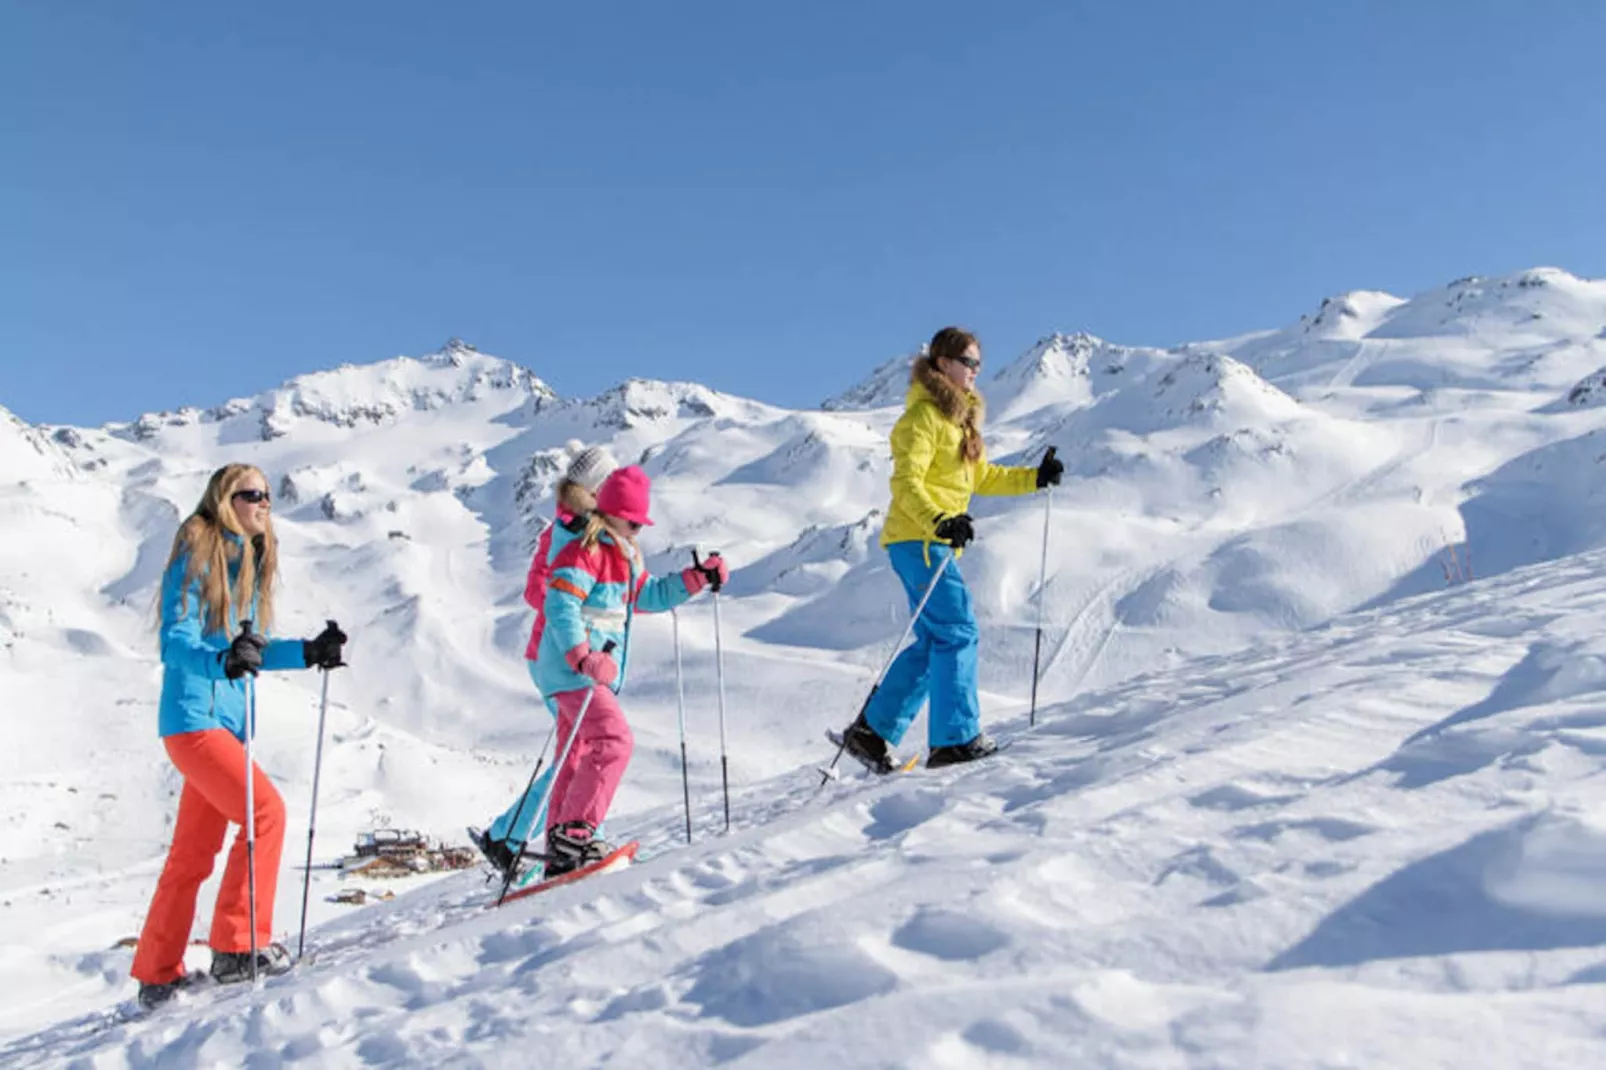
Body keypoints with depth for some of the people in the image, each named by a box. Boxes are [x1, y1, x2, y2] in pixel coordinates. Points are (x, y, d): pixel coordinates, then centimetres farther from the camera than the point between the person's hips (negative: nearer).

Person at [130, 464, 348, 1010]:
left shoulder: (251, 564, 15)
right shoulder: (197, 557, -9)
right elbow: (174, 641, -17)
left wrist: (309, 652, 8)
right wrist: (222, 659, -35)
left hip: (226, 720, 9)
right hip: (193, 716, -9)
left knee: (194, 853, 12)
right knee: (265, 809, -19)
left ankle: (157, 976, 23)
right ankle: (238, 946, -9)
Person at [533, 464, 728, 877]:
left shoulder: (626, 556, 17)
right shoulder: (583, 553, -14)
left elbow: (649, 596, 27)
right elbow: (560, 607, -24)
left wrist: (699, 576, 17)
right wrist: (583, 658, -36)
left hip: (599, 671, 10)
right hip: (572, 671, -10)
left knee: (578, 757, 11)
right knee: (614, 741, -21)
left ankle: (562, 855, 17)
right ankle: (573, 832, -20)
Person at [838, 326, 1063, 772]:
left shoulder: (960, 415, 20)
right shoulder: (924, 414, -10)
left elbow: (980, 477, 25)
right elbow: (906, 483, -19)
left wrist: (1035, 478, 17)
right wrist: (939, 521, -33)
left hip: (937, 542, 10)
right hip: (918, 539, -10)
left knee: (935, 641, 9)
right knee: (958, 631, -11)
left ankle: (872, 731, 14)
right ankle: (956, 739, -7)